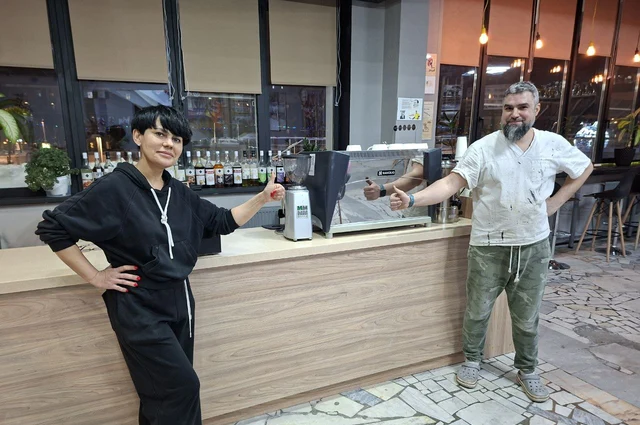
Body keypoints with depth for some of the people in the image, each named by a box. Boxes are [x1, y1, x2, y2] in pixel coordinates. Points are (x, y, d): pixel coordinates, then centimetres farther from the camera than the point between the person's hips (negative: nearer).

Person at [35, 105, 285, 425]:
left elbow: (224, 222, 10)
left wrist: (262, 198, -2)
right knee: (183, 386, -3)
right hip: (138, 308, -6)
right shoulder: (114, 188, -14)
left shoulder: (180, 194, 5)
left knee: (164, 391, 17)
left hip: (179, 302, 7)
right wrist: (95, 277, -12)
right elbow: (52, 227, -12)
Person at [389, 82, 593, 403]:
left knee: (527, 316, 16)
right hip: (488, 246, -2)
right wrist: (412, 199, -33)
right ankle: (472, 360, 35)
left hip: (533, 246, 3)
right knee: (477, 310, 12)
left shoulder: (554, 144, 0)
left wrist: (554, 203, 6)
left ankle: (527, 370, 38)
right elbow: (452, 183, -18)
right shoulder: (483, 148, -10)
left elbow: (584, 169, 17)